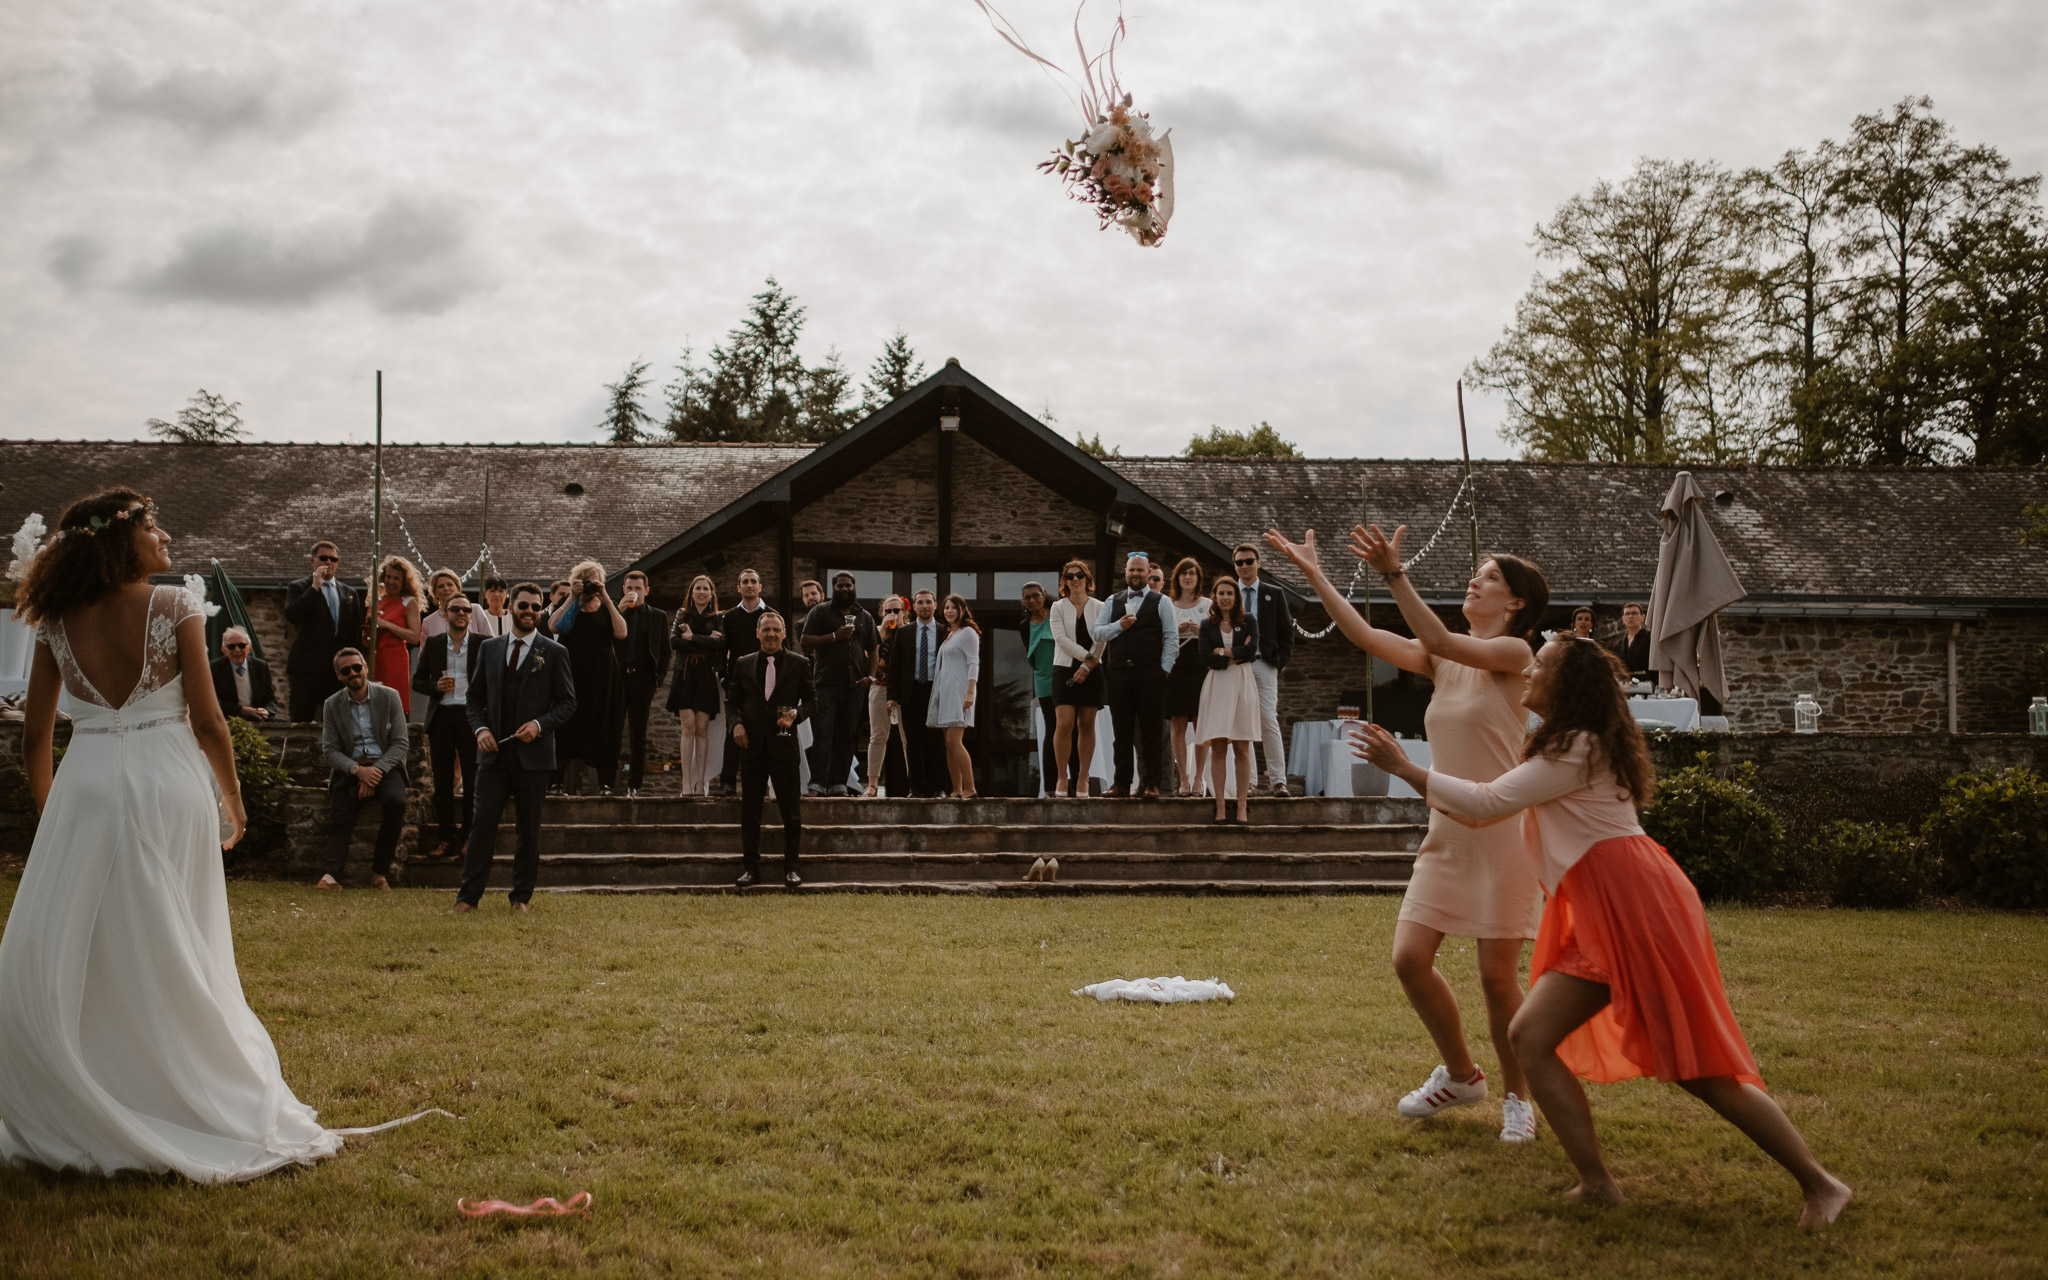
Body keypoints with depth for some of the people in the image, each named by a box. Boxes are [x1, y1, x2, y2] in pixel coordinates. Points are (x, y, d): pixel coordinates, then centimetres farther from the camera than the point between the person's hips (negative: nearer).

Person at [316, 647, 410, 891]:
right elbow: (330, 750, 2)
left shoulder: (389, 696, 3)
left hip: (385, 765, -2)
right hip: (349, 768, 2)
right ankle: (331, 875, -35)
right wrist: (357, 770, -16)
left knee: (395, 800, -31)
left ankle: (380, 872, -24)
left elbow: (401, 743, -1)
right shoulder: (332, 705, 7)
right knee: (339, 818, -21)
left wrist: (376, 770, -16)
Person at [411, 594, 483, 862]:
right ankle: (447, 838, 8)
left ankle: (469, 837, 6)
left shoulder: (483, 644, 4)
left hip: (471, 716, -2)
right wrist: (436, 686, -8)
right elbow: (417, 681, 13)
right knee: (442, 780, 3)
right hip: (441, 716, 2)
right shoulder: (432, 644, 10)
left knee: (473, 779, -2)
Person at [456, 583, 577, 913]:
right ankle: (469, 896, 0)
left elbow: (567, 702, 2)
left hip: (533, 754, -2)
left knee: (528, 828, 4)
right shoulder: (489, 648, 11)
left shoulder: (554, 653, 2)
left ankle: (521, 897, 13)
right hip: (494, 751, 2)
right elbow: (475, 697, 15)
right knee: (483, 822, -4)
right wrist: (480, 728, -3)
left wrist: (540, 724, -14)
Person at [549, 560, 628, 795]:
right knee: (572, 727, -5)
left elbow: (621, 633, -8)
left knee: (602, 729, 0)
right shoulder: (569, 607, 11)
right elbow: (553, 627, -11)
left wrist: (606, 599, -11)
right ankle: (571, 782, -4)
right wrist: (572, 598, -11)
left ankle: (604, 782, 5)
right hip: (573, 674, 0)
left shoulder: (607, 607, 11)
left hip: (603, 677, 0)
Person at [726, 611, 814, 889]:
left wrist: (796, 714, -14)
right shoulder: (743, 665, 9)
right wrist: (737, 723, -5)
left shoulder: (799, 665, 4)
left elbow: (811, 701, 6)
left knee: (791, 811, 2)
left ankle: (791, 868, 11)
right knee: (750, 810, 5)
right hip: (752, 746, 2)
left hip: (784, 747, -2)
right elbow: (732, 701, 13)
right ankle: (750, 867, 12)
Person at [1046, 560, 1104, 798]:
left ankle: (1082, 779, 5)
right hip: (1065, 669, -1)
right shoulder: (1058, 607, 6)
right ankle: (1061, 778, -4)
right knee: (1065, 724, -11)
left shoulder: (1099, 607, 7)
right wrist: (1087, 656, -13)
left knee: (1087, 725, 0)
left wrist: (1088, 665, -12)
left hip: (1092, 671, 1)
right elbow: (1061, 638, -5)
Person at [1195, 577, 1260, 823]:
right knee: (1217, 748, -4)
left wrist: (1222, 651, -4)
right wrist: (1236, 656, -6)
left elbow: (1251, 651, -7)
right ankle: (1221, 807, -3)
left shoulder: (1247, 623, 10)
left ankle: (1242, 807, -1)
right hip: (1216, 687, 0)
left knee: (1242, 748, -2)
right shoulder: (1207, 625, 10)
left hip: (1242, 685, 0)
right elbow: (1207, 659, -3)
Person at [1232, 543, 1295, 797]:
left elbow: (1286, 631, 9)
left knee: (1269, 721, -9)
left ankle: (1278, 780, -8)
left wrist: (1282, 661, -1)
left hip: (1265, 664, -1)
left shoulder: (1274, 594, 10)